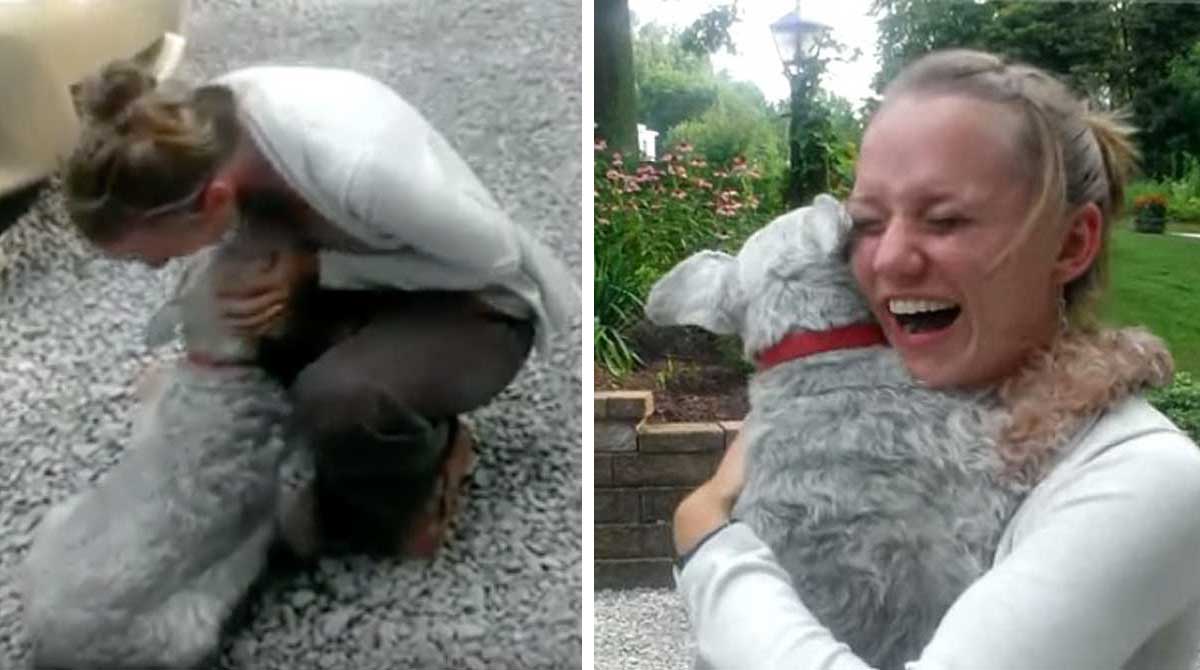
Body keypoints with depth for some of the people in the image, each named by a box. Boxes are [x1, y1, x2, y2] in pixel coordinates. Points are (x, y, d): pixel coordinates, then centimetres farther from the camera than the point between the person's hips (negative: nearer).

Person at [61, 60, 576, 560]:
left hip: (477, 306, -7)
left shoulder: (357, 167, -39)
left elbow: (494, 257, -23)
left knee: (333, 399, -32)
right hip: (372, 288, 7)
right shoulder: (210, 125, -18)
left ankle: (428, 457, 0)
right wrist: (280, 290, -17)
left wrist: (315, 270, -24)